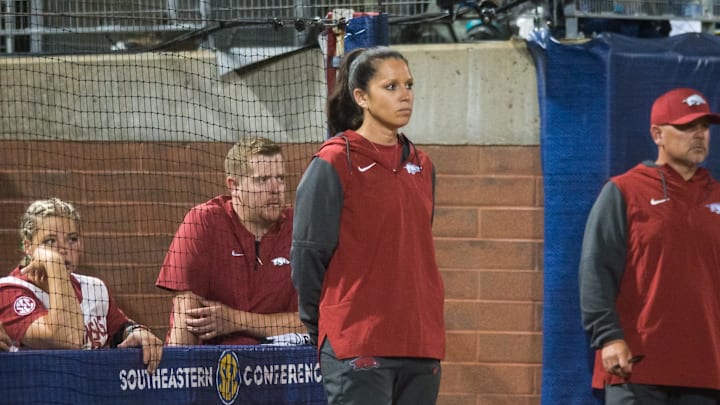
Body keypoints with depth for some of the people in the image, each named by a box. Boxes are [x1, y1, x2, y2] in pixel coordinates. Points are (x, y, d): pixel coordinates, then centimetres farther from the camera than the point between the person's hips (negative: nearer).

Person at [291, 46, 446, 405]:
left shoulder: (421, 166, 14)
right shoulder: (333, 164, -5)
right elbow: (307, 257, -4)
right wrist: (324, 330, 3)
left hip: (420, 343, 6)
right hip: (357, 345, -6)